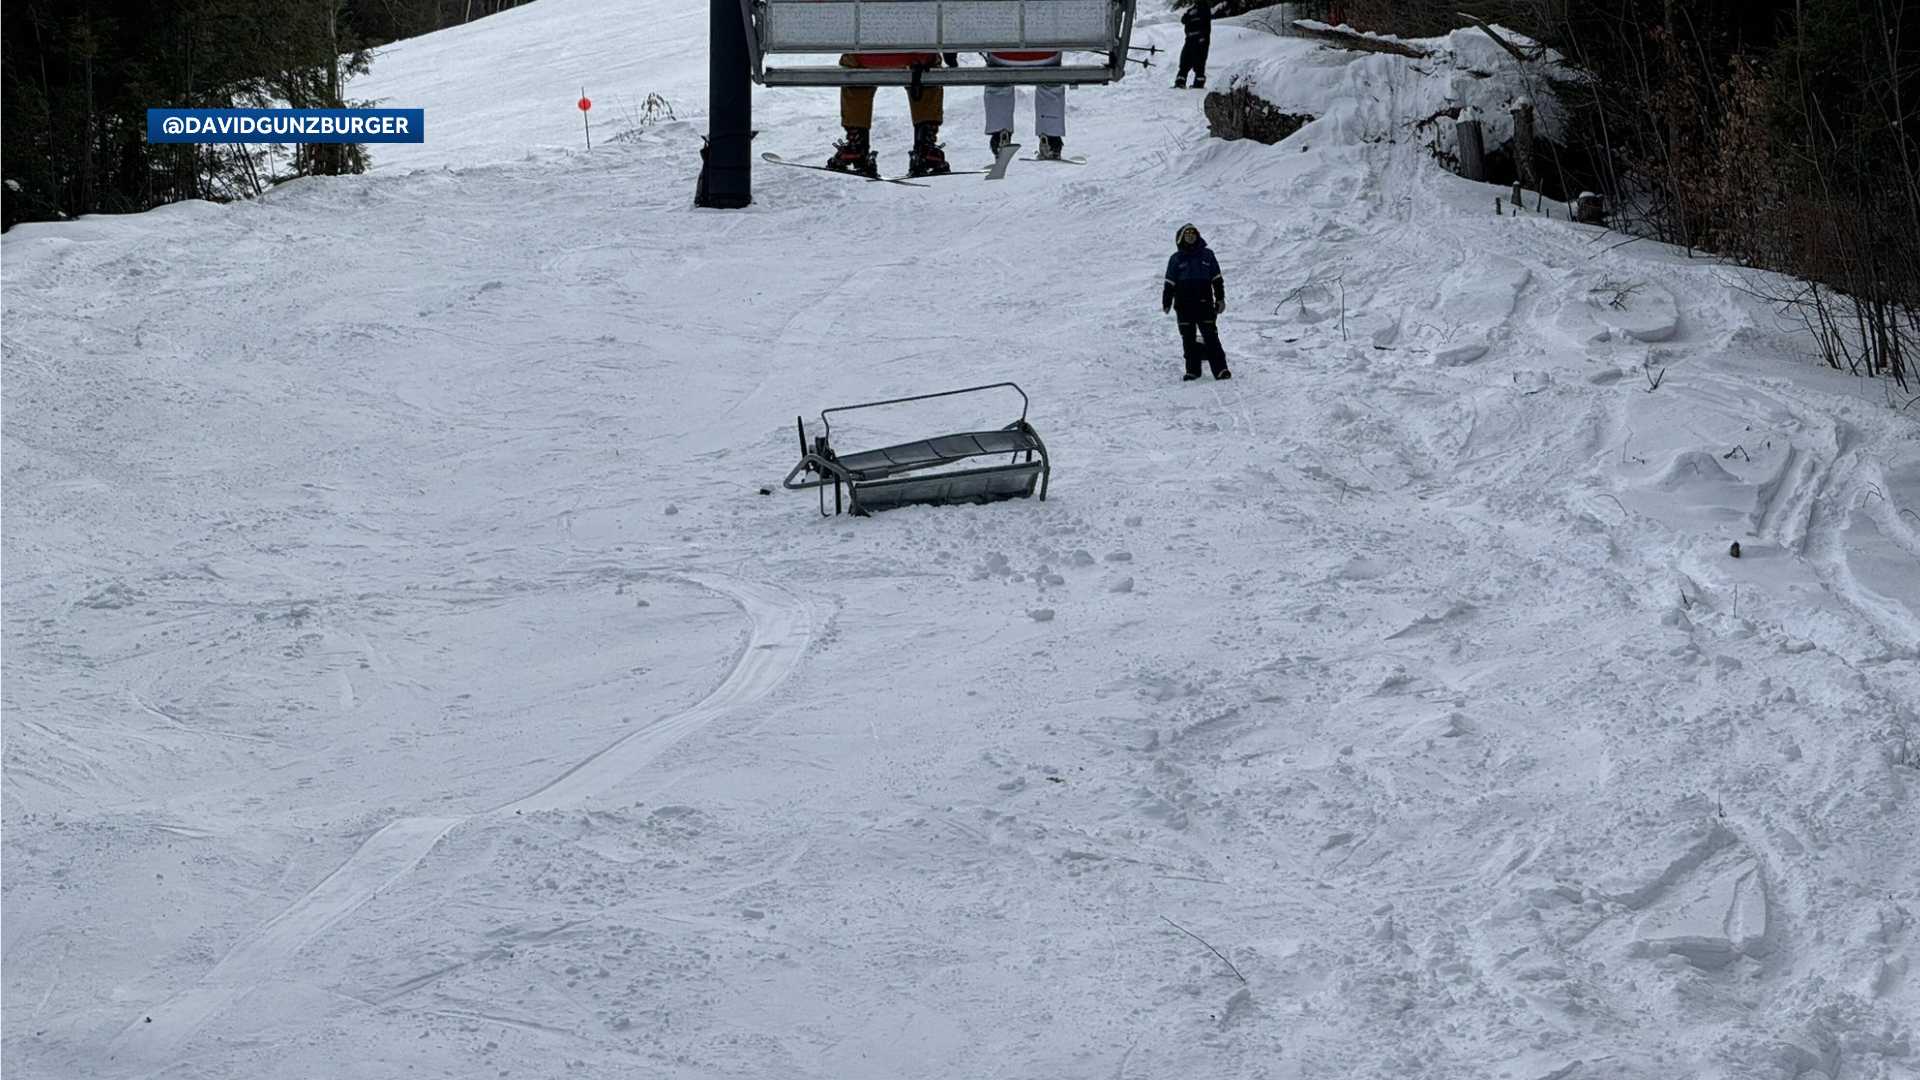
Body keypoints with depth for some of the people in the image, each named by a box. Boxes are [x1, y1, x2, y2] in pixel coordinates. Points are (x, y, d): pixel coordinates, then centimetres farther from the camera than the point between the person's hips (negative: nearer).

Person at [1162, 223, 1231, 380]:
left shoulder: (1207, 255, 8)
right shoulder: (1176, 259, 8)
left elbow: (1217, 279, 11)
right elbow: (1170, 284, 9)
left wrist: (1220, 299, 8)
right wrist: (1166, 302, 4)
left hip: (1204, 302, -1)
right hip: (1184, 305, 1)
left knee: (1211, 336, -7)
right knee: (1188, 338, 2)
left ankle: (1220, 369, -10)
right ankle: (1192, 370, 9)